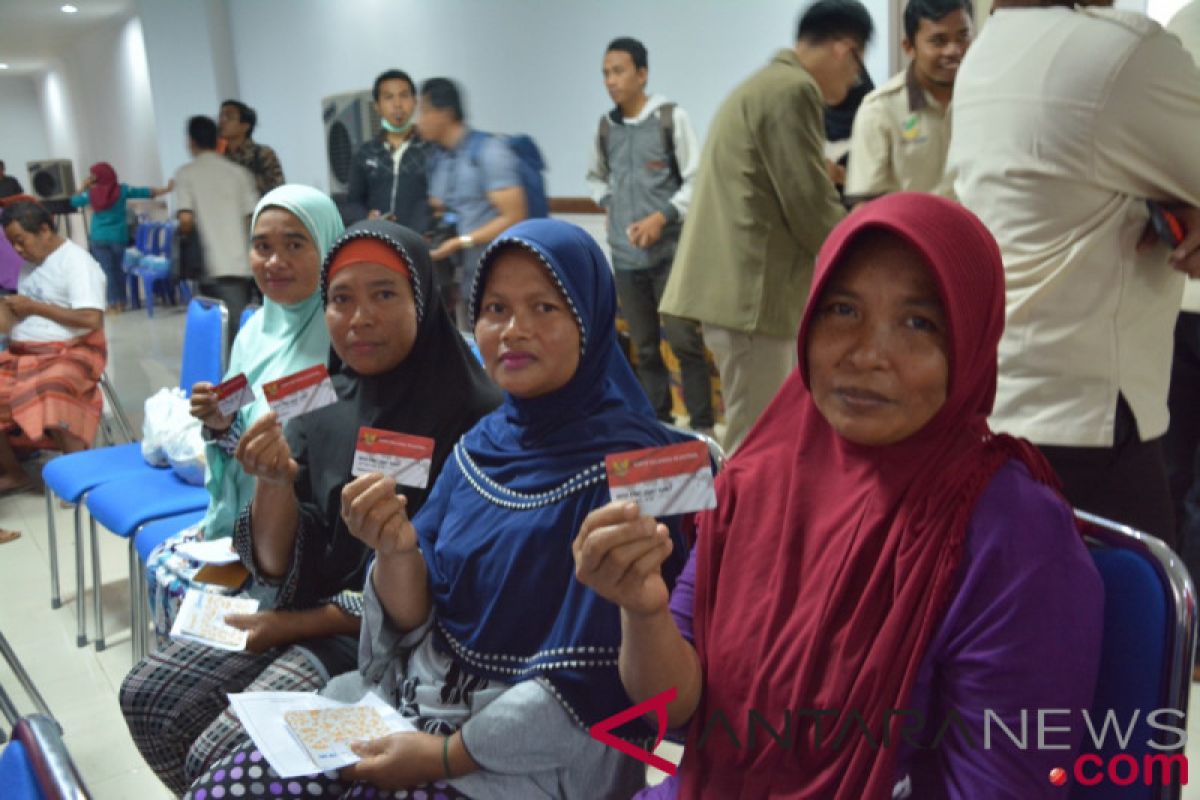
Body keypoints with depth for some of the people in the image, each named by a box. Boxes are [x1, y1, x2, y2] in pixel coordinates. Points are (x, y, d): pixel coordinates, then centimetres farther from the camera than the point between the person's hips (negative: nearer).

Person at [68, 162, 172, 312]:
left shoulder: (91, 193, -3)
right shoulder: (121, 190, -3)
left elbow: (73, 201, 11)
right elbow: (146, 192, 1)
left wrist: (84, 186, 18)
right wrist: (166, 189, 8)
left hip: (99, 238, -1)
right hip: (118, 237, 1)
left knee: (106, 270, 2)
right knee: (118, 268, 12)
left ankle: (113, 302, -1)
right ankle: (121, 301, 15)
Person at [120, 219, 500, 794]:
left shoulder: (469, 418, -18)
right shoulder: (324, 401, 0)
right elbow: (276, 567, 0)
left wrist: (292, 626, -10)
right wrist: (274, 482, -21)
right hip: (301, 605, 7)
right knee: (147, 698, 2)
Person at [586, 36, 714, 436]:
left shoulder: (671, 118, -3)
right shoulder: (605, 127, 10)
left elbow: (697, 181, -5)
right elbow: (596, 177, 25)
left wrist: (663, 217, -14)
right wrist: (609, 203, 6)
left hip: (671, 251, -4)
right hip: (626, 255, 4)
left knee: (684, 342, -5)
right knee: (645, 347, 10)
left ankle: (702, 426, 5)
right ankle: (659, 424, 20)